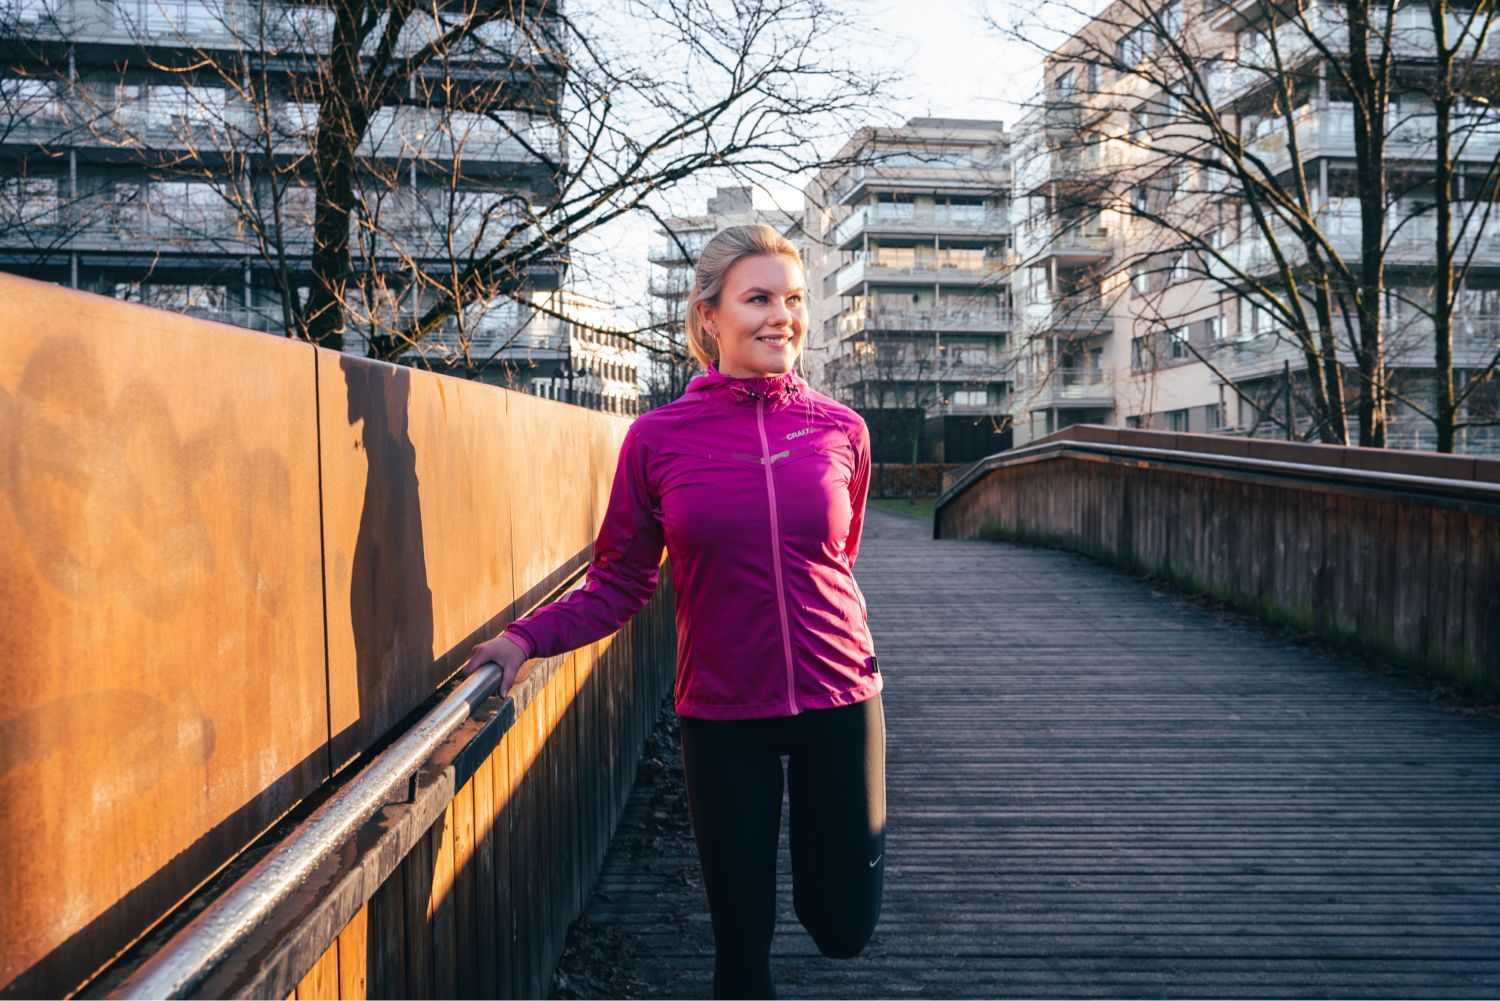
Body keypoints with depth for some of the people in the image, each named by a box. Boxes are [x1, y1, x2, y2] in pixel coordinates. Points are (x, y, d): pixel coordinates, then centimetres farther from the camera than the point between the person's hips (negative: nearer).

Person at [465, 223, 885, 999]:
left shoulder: (840, 430, -2)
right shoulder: (658, 438, -7)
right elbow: (619, 583, -4)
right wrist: (527, 638, -18)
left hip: (838, 702, 1)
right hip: (721, 716, -1)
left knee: (843, 928, 12)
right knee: (741, 936, 11)